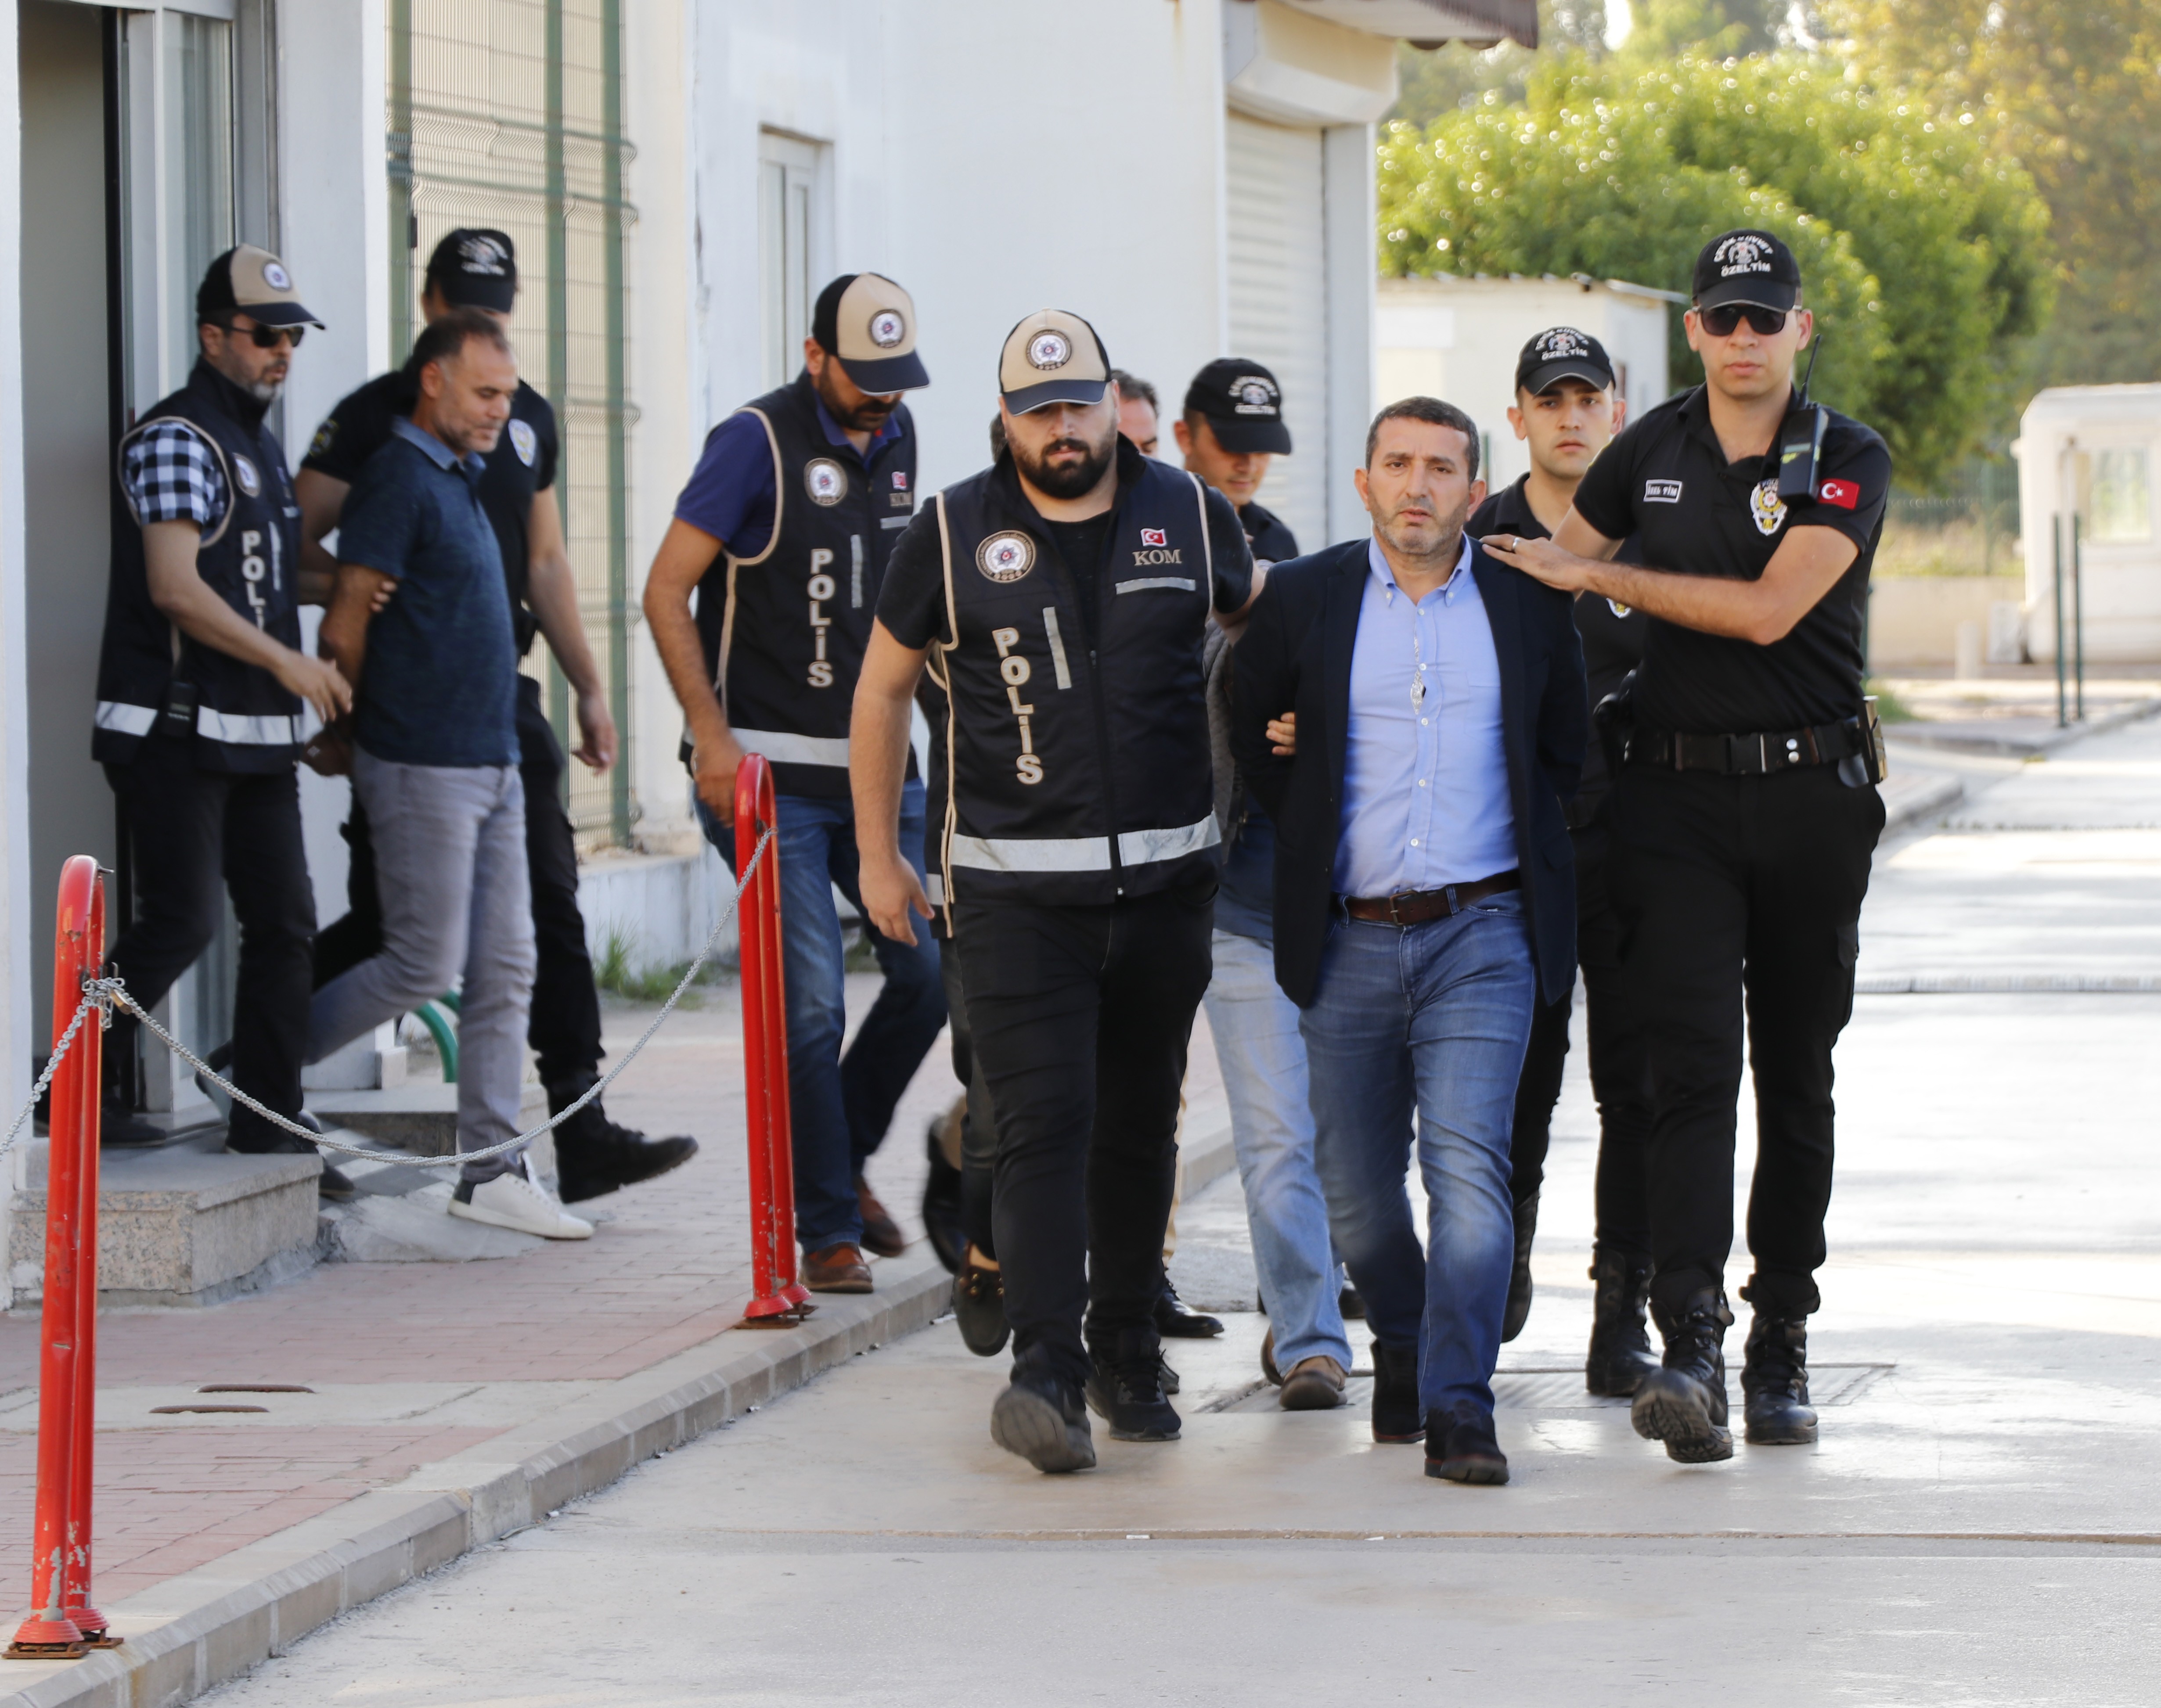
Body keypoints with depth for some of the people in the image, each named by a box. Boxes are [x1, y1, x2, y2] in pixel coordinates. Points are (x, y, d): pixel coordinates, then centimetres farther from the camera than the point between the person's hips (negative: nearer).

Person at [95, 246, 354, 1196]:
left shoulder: (260, 444, 18)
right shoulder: (176, 439, -10)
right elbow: (175, 587, -19)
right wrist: (286, 660, -22)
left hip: (256, 736, 9)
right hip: (174, 731, -9)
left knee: (284, 924, 5)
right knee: (180, 924, -10)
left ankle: (267, 1124, 10)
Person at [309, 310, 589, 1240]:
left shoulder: (461, 479, 16)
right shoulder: (398, 480, -12)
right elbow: (348, 622, -13)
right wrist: (340, 735, -4)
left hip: (490, 762, 9)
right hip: (423, 768, -9)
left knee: (504, 971, 5)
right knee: (423, 966, -6)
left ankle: (492, 1167, 7)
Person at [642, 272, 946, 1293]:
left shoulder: (895, 439, 11)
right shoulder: (759, 442, -10)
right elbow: (667, 591, -10)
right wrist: (712, 736, -16)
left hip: (876, 766, 6)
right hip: (769, 771, -6)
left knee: (930, 972, 2)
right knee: (810, 1005, -8)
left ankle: (845, 1158, 24)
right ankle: (826, 1229, 2)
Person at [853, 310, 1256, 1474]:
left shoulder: (1188, 515, 5)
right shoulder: (954, 534, 0)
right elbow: (882, 690, 9)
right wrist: (879, 856, 8)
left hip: (1166, 881, 3)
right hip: (1016, 887, -3)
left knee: (1140, 1126, 11)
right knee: (1044, 1125, -13)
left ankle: (1127, 1355, 23)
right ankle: (1046, 1372, -19)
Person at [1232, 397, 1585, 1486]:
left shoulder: (1529, 604, 5)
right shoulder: (1302, 599, 4)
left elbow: (1565, 748, 16)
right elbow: (1252, 742, 15)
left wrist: (1518, 849, 11)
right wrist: (1322, 842, 11)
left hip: (1482, 935, -2)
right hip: (1350, 938, 2)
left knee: (1469, 1168, -15)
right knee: (1355, 1190, 7)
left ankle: (1458, 1406, -15)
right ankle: (1404, 1353, 32)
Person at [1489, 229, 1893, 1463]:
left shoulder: (1849, 463, -3)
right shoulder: (1651, 453, 7)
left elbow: (1767, 609, -14)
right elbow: (1551, 558, 20)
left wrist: (1596, 577, -7)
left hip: (1812, 793, -1)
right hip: (1677, 794, 1)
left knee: (1797, 1077, 7)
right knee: (1693, 1069, -12)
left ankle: (1781, 1347, 16)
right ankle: (1691, 1348, -22)